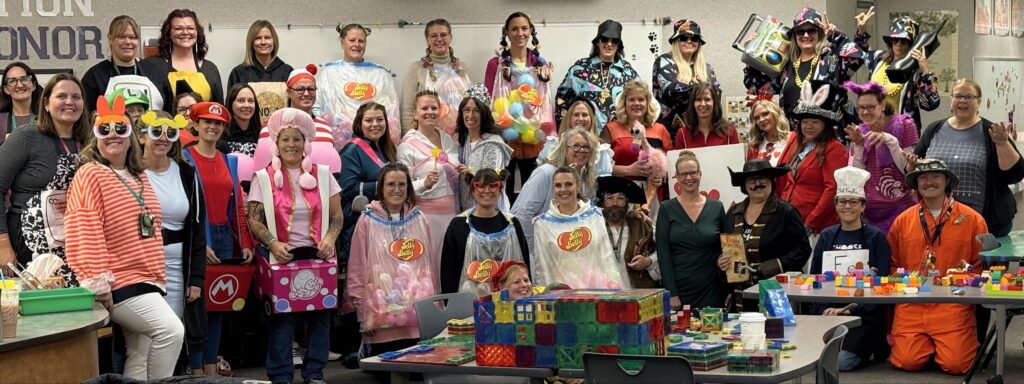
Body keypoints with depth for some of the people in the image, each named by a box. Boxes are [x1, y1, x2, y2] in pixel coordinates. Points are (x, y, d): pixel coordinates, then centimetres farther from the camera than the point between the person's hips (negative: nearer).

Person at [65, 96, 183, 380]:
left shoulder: (140, 177, 17)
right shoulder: (90, 175, -8)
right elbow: (84, 234, -15)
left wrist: (157, 276, 22)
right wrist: (98, 280, -20)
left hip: (147, 281, 9)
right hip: (120, 283, -9)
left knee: (140, 356, 9)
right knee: (171, 330, -23)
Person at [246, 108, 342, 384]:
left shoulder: (322, 175, 9)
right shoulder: (264, 178, 4)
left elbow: (337, 215, 9)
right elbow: (254, 220, 1)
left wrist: (330, 238, -10)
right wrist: (272, 244, -15)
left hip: (318, 256, 2)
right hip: (281, 257, -2)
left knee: (319, 314, 1)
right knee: (282, 316, -3)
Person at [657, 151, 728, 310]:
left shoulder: (716, 208, 5)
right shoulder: (667, 209, 1)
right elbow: (663, 254, -3)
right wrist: (671, 294, -10)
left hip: (710, 291, 1)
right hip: (678, 289, -1)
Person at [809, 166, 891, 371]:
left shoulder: (876, 238, 3)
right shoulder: (827, 237, 14)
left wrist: (850, 309, -16)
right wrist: (825, 310, -9)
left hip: (864, 314, -3)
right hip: (829, 311, 4)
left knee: (842, 361, -25)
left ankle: (874, 347, 7)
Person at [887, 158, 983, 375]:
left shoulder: (972, 219, 4)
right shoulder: (902, 221, 10)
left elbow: (982, 266, 6)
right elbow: (892, 266, 16)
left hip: (953, 305, -2)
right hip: (911, 305, 2)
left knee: (955, 364, -16)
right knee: (907, 362, -15)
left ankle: (965, 341, 20)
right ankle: (927, 344, 19)